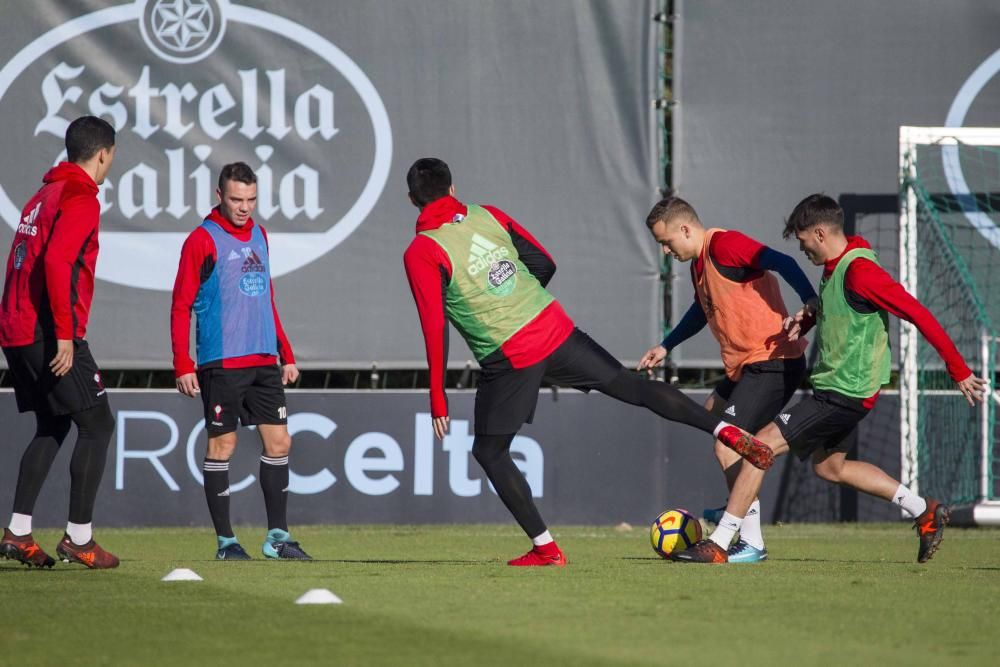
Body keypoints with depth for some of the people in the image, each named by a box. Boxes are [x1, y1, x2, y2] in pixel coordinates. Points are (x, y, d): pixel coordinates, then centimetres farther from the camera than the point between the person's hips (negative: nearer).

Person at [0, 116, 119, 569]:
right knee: (97, 425, -1)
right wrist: (65, 335, -22)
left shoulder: (43, 196, 18)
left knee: (51, 428, 17)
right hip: (49, 336, -9)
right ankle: (79, 538, -3)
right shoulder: (80, 199, -10)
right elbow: (56, 262, -23)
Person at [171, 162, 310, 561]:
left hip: (264, 361, 6)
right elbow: (181, 306, -6)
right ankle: (225, 540, 4)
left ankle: (277, 536, 9)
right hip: (221, 362, -6)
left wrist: (286, 355, 20)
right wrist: (183, 366, -12)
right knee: (222, 444, -2)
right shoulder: (202, 240, -5)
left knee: (278, 440, 3)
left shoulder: (258, 236, 15)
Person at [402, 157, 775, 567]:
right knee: (628, 385, 16)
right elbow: (545, 264, 11)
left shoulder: (421, 253, -8)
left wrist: (437, 398, -9)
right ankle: (726, 432, 10)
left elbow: (435, 328, -13)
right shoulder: (488, 215, 7)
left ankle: (545, 548, 6)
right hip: (555, 329, 5)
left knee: (489, 452, 10)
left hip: (509, 360, -4)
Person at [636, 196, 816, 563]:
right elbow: (703, 309, 36)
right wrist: (666, 347, 42)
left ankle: (751, 542, -13)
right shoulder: (700, 264, 16)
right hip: (745, 366, 11)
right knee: (713, 413, 29)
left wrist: (811, 302, -41)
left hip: (772, 361, -11)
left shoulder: (724, 245, -15)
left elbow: (781, 263, -28)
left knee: (726, 447, -15)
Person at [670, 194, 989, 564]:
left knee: (762, 445, -11)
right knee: (829, 466, 25)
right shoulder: (833, 267, 8)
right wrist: (805, 318, 5)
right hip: (832, 385, 11)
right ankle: (923, 511, 28)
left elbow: (917, 313, -22)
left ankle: (717, 546, -8)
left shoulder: (859, 271, -22)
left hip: (845, 393, -11)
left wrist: (959, 371, -21)